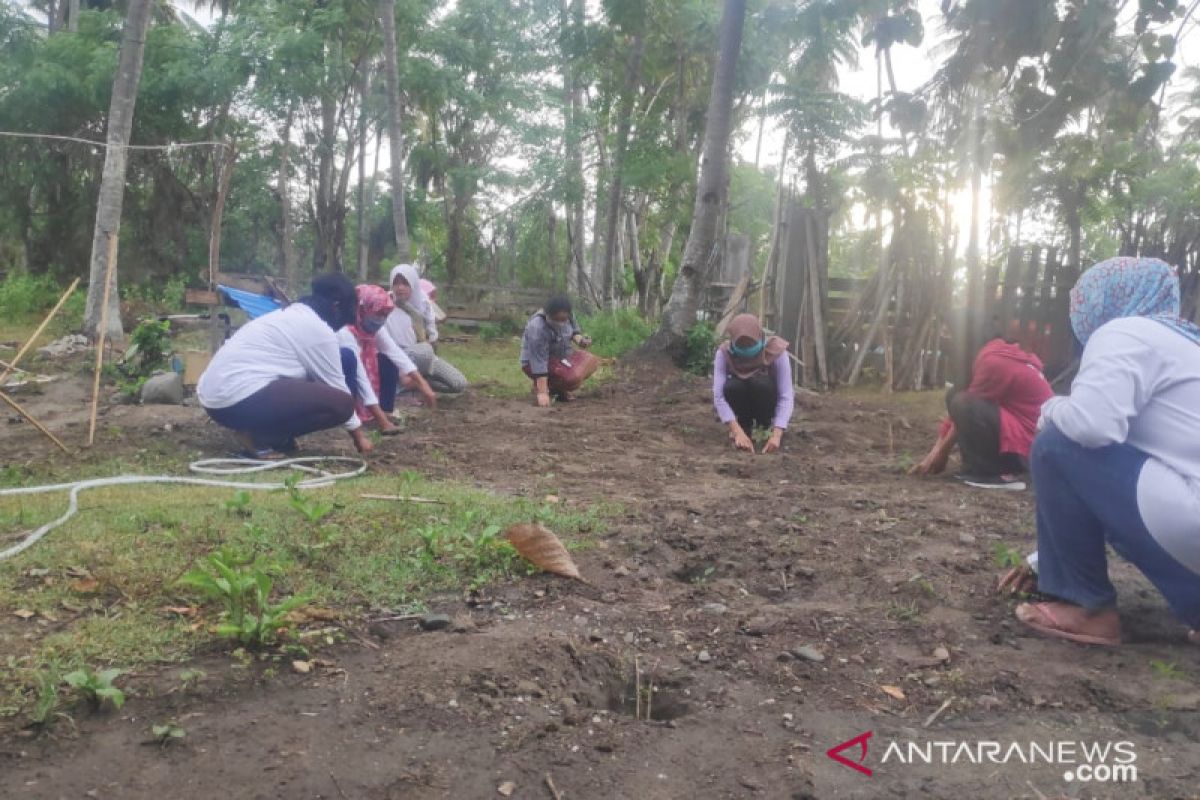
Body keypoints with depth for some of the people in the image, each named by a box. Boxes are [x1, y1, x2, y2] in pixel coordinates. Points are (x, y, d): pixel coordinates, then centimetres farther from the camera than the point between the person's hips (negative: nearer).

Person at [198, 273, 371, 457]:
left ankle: (255, 429, 9)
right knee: (340, 403, -10)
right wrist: (358, 435, 14)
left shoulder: (290, 314, 22)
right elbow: (336, 386, 1)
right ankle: (259, 437, -8)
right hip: (240, 399, -10)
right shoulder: (319, 329, -6)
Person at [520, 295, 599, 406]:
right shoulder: (537, 328, -32)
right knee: (573, 376, -27)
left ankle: (560, 388, 5)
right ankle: (538, 387, -4)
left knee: (592, 361, -7)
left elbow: (574, 330, 8)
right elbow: (539, 362, -34)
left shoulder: (567, 316, -12)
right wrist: (542, 392, -35)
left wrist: (580, 340, -15)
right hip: (535, 362, -8)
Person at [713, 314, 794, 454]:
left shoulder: (776, 350, -27)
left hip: (765, 401, -1)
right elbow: (719, 396, -31)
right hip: (742, 404, 1)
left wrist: (776, 435, -44)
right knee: (732, 386, -33)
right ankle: (745, 426, -4)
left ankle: (765, 427, -7)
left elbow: (786, 396, -31)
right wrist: (738, 432, -43)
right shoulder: (724, 353, -24)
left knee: (760, 383, -34)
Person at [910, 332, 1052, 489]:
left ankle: (987, 474, -13)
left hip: (1026, 445, -10)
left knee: (963, 405, -24)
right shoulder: (999, 355, 14)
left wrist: (942, 451, 0)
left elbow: (965, 408, -11)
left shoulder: (994, 362, -17)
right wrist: (937, 450, 8)